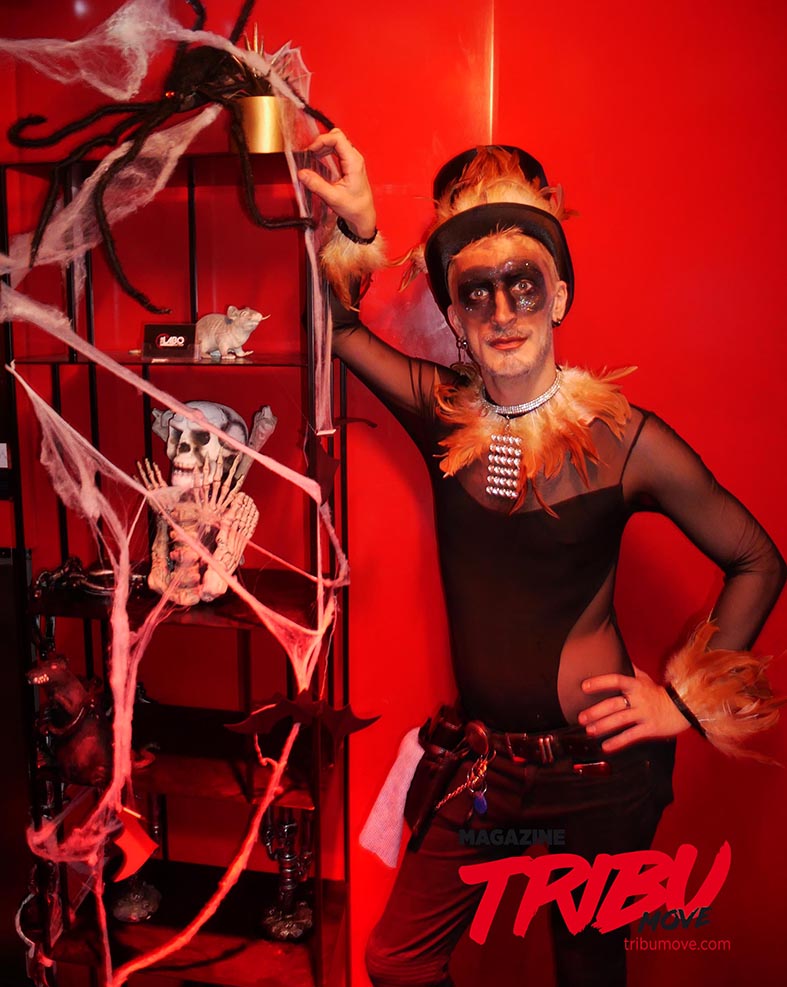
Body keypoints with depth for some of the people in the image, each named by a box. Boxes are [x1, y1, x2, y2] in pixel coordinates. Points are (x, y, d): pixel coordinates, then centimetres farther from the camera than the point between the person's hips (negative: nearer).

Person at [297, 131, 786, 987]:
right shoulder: (442, 413, -6)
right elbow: (339, 326, 5)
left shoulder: (626, 440, -15)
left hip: (599, 766, -3)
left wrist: (688, 698, -7)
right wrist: (355, 234, -13)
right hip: (478, 754, 3)